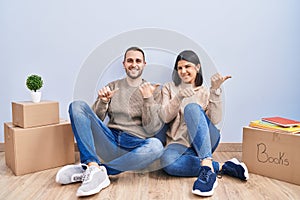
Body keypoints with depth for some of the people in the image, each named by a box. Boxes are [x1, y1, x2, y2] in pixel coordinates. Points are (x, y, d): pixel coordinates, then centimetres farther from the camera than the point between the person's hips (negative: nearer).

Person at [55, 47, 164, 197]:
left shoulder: (153, 91, 9)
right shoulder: (112, 87, 16)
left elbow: (152, 129, -2)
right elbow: (94, 120, 10)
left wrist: (148, 99, -13)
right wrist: (103, 101, -9)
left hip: (135, 146, -2)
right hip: (110, 141, 2)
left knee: (156, 146, -37)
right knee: (77, 106, -15)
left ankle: (86, 170, -31)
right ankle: (94, 167, -32)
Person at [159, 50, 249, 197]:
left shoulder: (205, 92, 14)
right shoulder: (169, 88, 15)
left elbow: (215, 120, -3)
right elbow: (164, 118, -1)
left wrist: (215, 91, -12)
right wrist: (179, 97, -16)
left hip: (205, 141, 0)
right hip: (180, 144, 0)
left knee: (192, 107, -31)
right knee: (167, 163, -37)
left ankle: (207, 166, -43)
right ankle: (222, 167, -24)